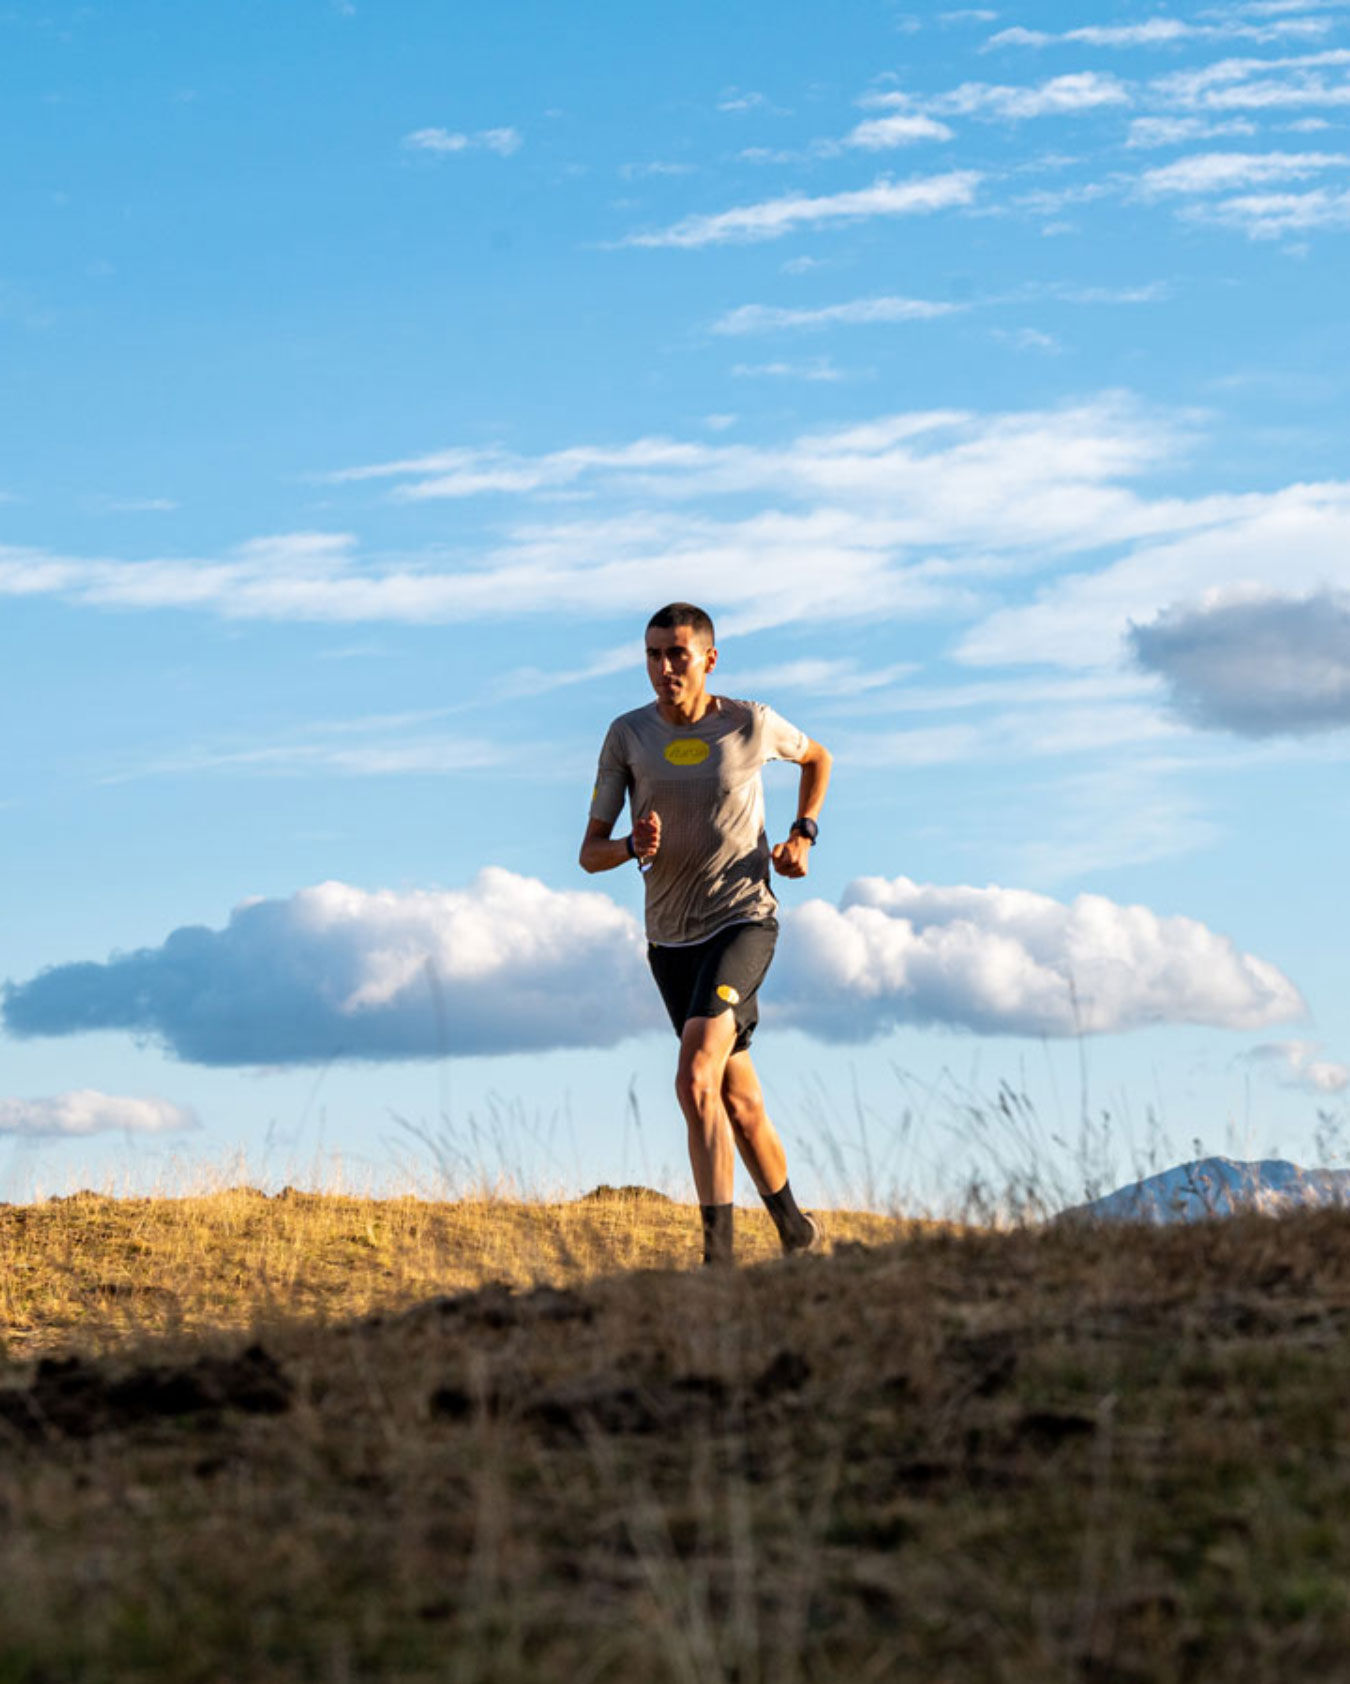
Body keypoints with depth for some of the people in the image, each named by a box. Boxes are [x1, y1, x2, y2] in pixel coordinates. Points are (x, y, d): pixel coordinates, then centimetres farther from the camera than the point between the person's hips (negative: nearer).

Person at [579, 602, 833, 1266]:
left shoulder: (751, 724, -6)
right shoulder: (628, 735, -2)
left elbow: (816, 757, 17)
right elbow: (590, 853, 0)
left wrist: (803, 834, 2)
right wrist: (633, 847, -22)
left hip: (742, 920, -4)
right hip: (670, 938, 4)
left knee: (696, 1081, -23)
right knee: (739, 1102, 10)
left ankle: (720, 1250, -22)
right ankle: (797, 1232, 29)